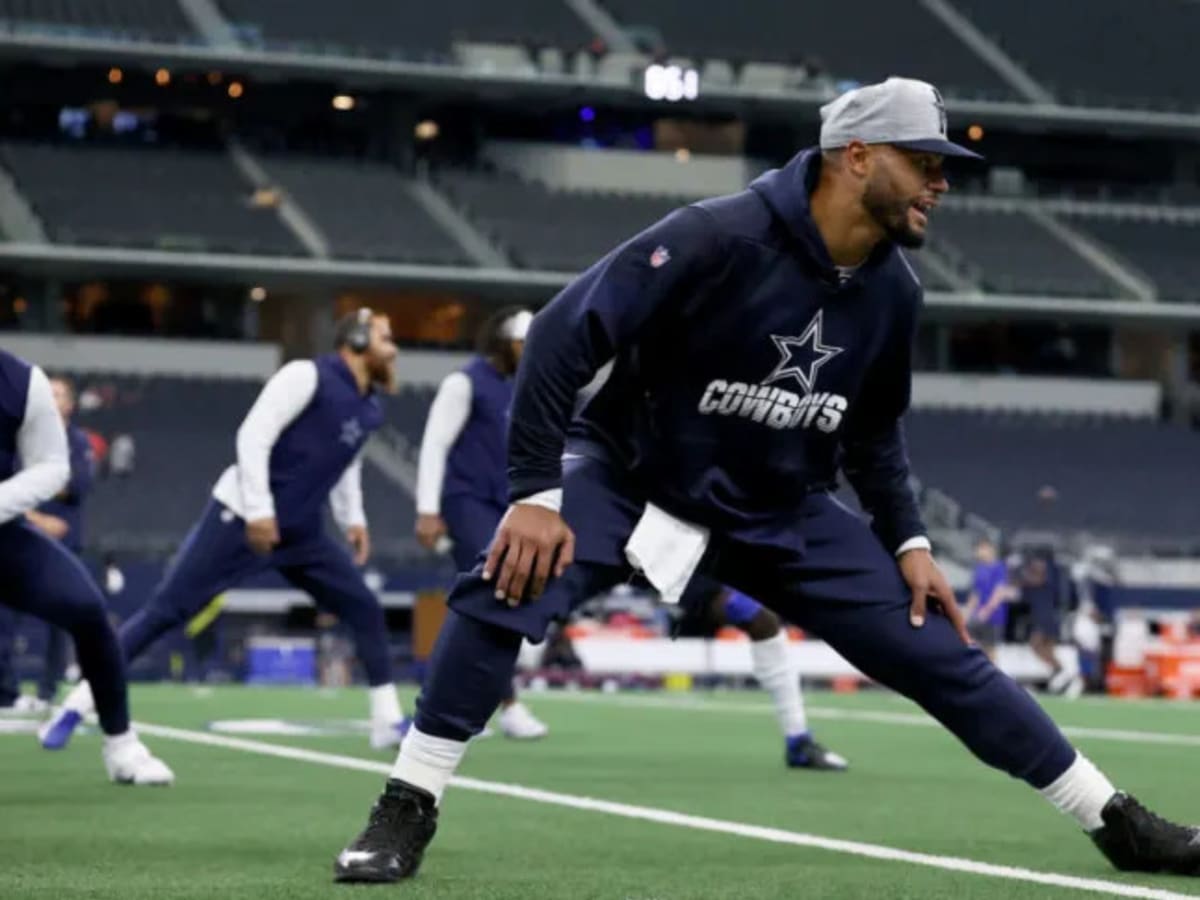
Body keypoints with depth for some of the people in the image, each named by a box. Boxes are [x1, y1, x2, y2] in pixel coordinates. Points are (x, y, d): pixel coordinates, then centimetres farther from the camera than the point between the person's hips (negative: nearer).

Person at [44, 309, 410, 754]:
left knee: (365, 609, 2)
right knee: (165, 610, -9)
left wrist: (353, 518, 14)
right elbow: (253, 436, -21)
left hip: (301, 532, 8)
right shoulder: (307, 376, -15)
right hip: (241, 518, -7)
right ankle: (77, 705, -4)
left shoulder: (368, 408, 8)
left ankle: (388, 721, 11)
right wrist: (258, 511, -24)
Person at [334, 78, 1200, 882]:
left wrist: (908, 541, 5)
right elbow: (565, 333, -26)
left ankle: (1115, 820, 15)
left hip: (785, 516, 5)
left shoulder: (893, 289, -6)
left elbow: (874, 428, 13)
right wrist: (535, 492, -29)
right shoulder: (719, 237, -27)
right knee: (507, 586, -31)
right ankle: (407, 811, -16)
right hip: (634, 476, -5)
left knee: (940, 650, 0)